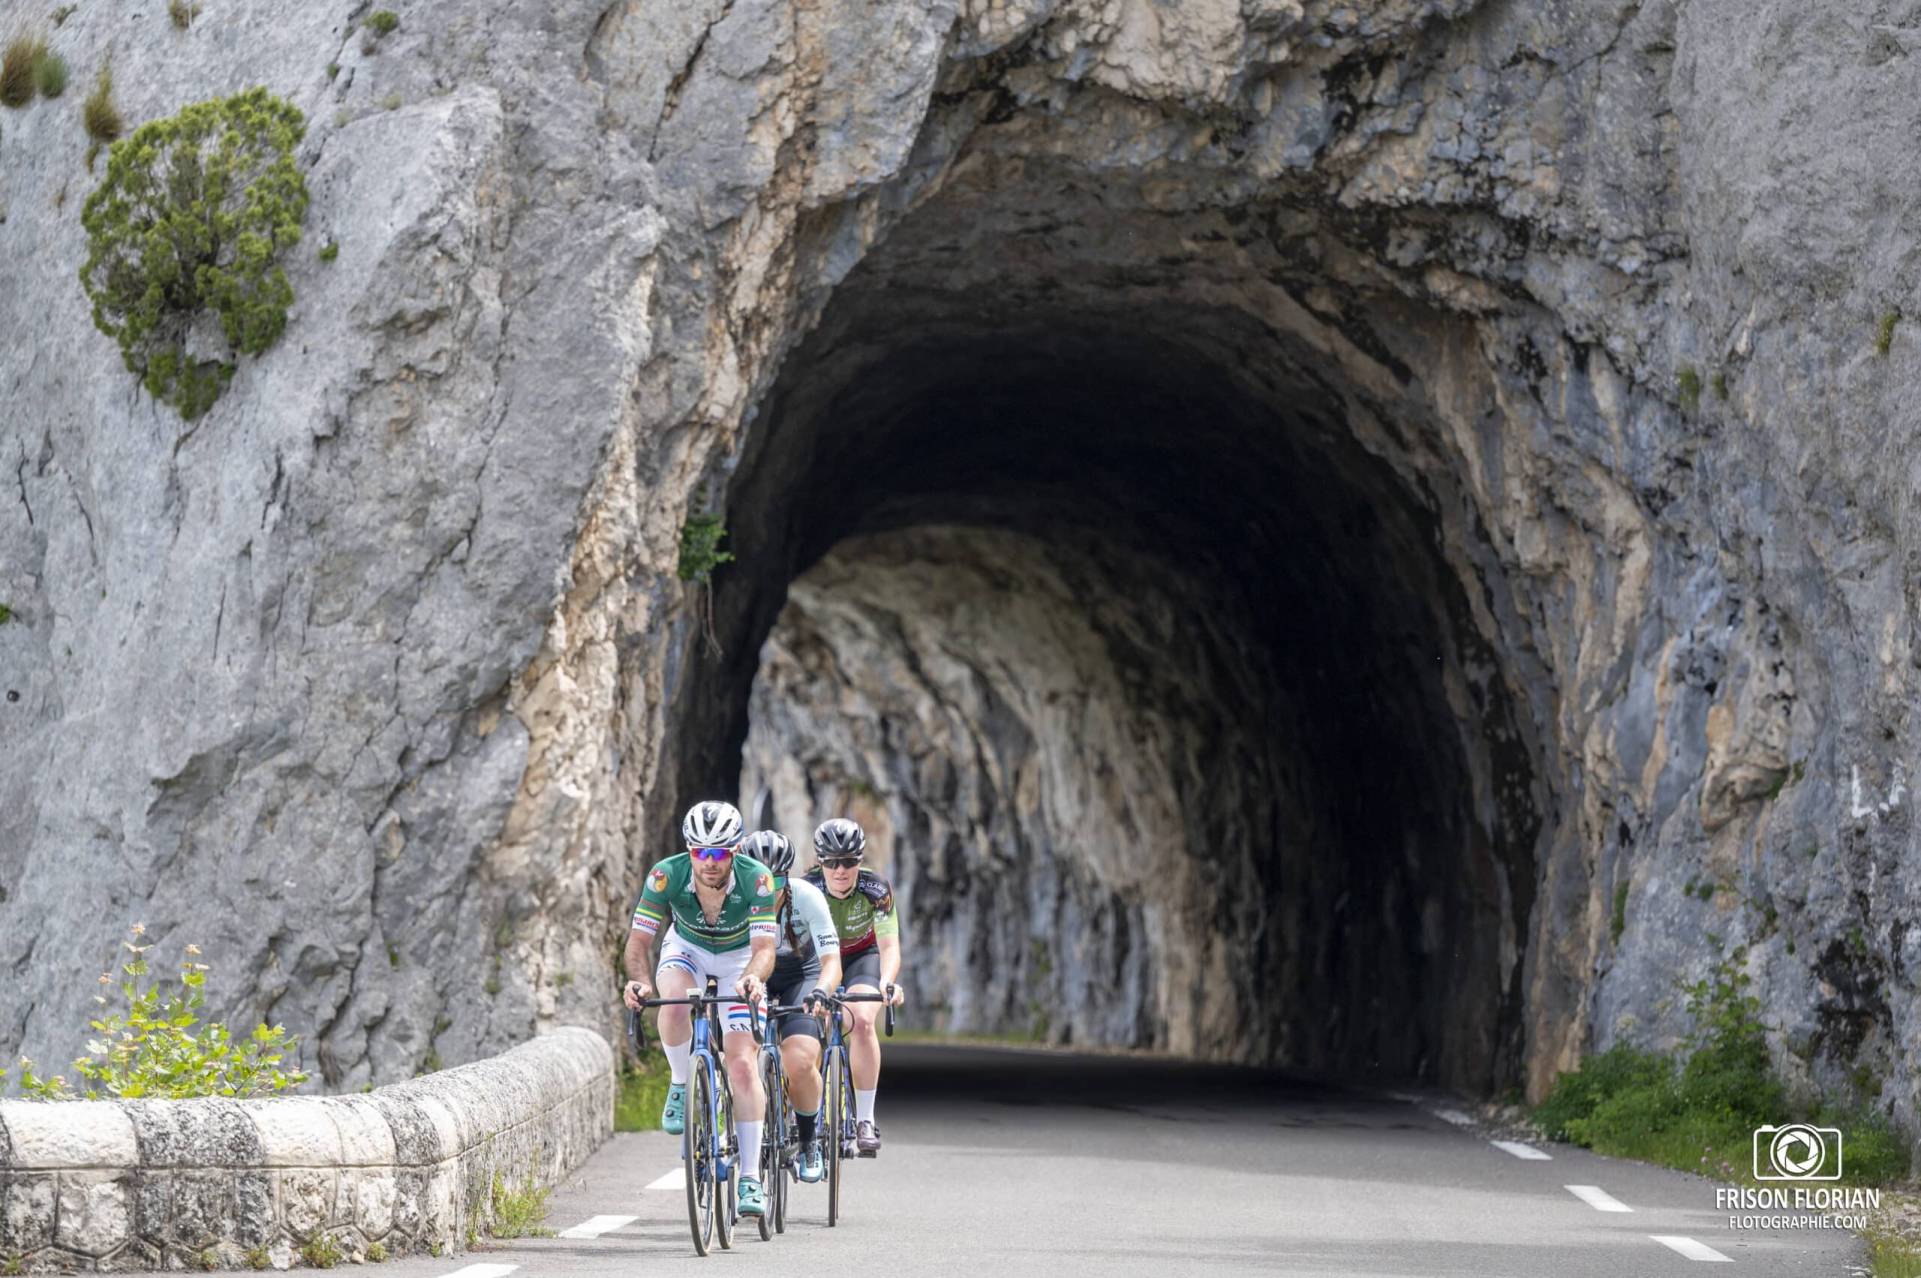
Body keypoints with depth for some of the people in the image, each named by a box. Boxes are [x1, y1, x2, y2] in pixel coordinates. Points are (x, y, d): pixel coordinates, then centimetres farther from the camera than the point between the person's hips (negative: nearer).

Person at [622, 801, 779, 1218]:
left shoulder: (757, 880, -31)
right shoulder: (667, 875, -28)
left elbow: (764, 948, -34)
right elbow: (639, 941, -25)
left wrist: (751, 978, -56)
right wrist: (637, 981, -45)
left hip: (740, 957, -1)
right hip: (687, 949, 1)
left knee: (742, 1064, -14)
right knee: (676, 1004, -36)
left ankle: (750, 1179, -9)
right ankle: (680, 1087, -8)